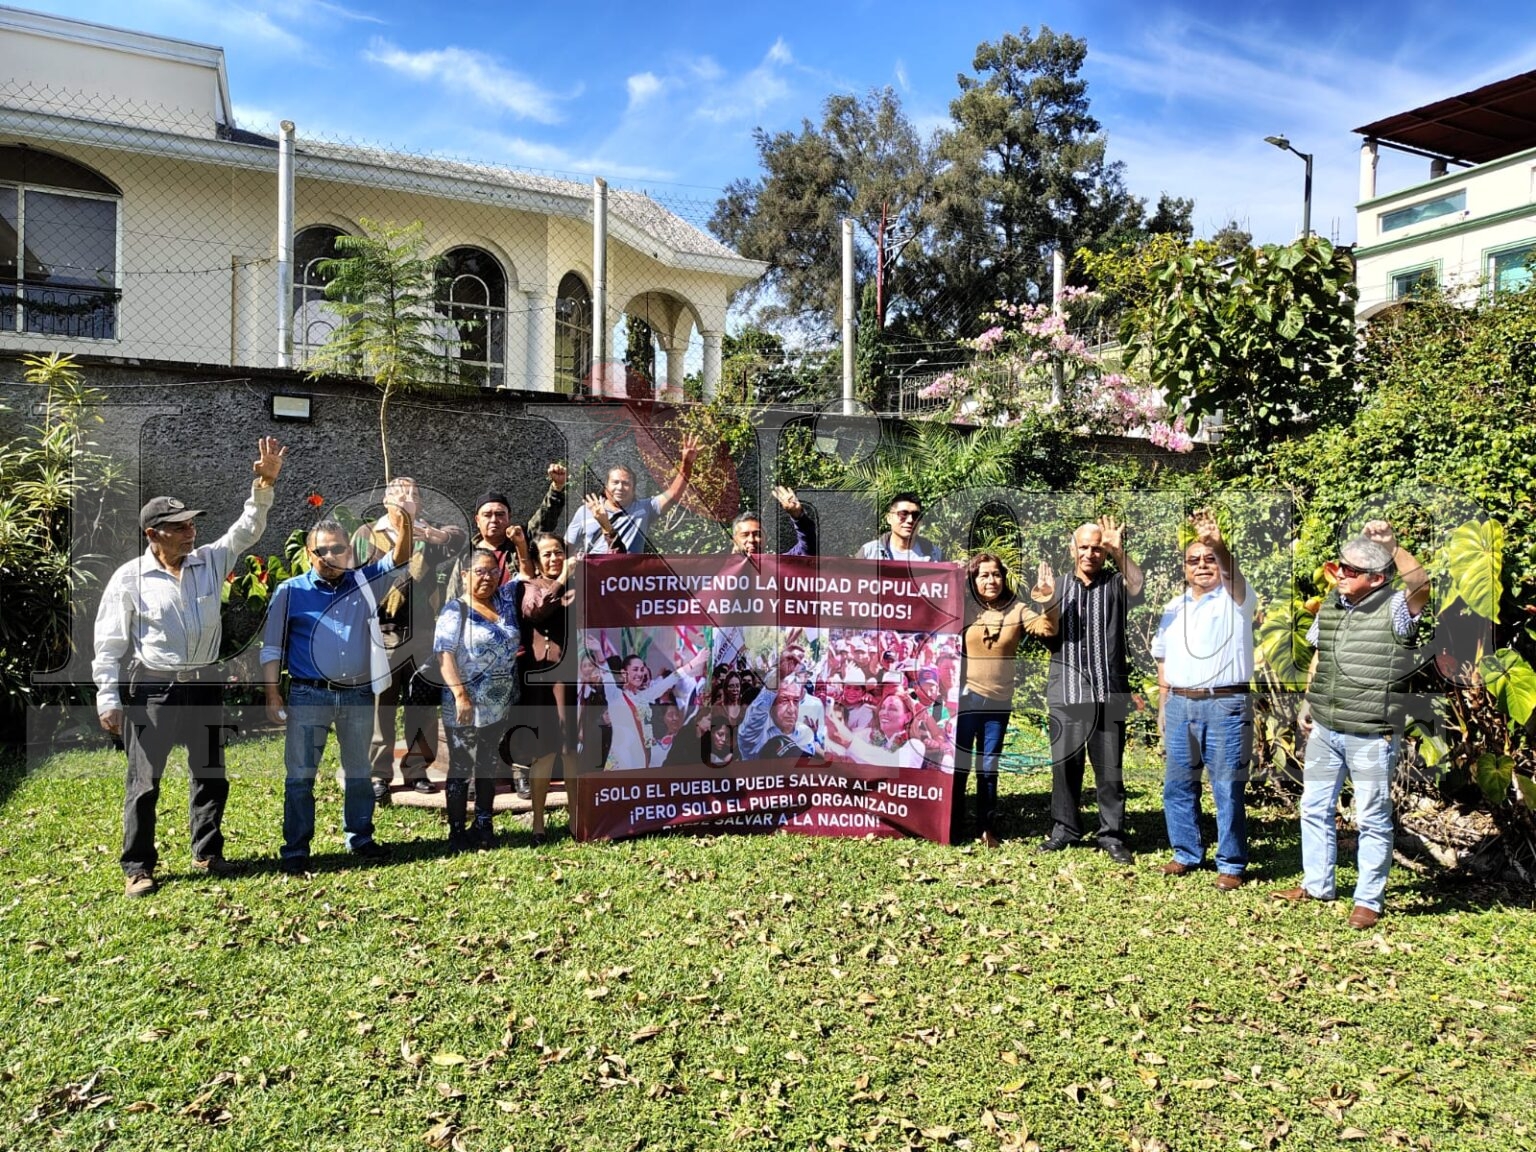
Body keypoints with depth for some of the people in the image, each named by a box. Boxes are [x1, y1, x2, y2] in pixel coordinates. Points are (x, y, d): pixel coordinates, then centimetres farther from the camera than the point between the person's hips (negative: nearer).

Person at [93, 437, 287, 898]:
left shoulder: (210, 562, 4)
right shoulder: (130, 578, -8)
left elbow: (247, 530, 2)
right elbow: (109, 643, -5)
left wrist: (265, 484, -13)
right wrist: (108, 698, -9)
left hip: (203, 686, 4)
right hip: (150, 690, -4)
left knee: (211, 774, 12)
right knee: (144, 781, 3)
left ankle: (207, 853, 27)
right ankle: (137, 867, 15)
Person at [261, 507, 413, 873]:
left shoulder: (364, 583, 5)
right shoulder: (291, 591, -1)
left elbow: (400, 558, -4)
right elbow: (271, 647, 1)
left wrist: (403, 525, -25)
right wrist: (272, 696, -5)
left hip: (359, 695, 3)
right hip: (309, 695, -3)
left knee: (358, 772, 14)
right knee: (300, 774, 1)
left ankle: (360, 838, 27)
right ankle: (295, 848, 10)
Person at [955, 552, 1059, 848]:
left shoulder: (1016, 610, 2)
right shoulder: (962, 609, -2)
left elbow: (1047, 627, -8)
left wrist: (1047, 599, -23)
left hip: (999, 702, 3)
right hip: (965, 698, -2)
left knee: (989, 767, 13)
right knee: (959, 765, 1)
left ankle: (987, 828, 23)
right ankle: (952, 829, 10)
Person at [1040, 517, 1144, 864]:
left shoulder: (1115, 584, 6)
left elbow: (1139, 587, -18)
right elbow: (1047, 636, 10)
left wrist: (1120, 552, -26)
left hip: (1109, 692, -1)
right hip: (1067, 691, 2)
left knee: (1109, 767, 3)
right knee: (1065, 764, 7)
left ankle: (1112, 835, 13)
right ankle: (1064, 828, 21)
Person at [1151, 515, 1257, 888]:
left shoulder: (1235, 599, -1)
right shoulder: (1174, 607, 14)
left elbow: (1232, 572, -25)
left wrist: (1218, 544, -44)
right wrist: (1162, 708, 14)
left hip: (1225, 706, -5)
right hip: (1179, 705, 5)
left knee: (1227, 790, 0)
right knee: (1177, 785, 11)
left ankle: (1231, 864, 11)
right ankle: (1187, 853, 25)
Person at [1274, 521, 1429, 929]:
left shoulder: (1395, 608, -13)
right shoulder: (1330, 605, 6)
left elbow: (1423, 584, -35)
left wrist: (1392, 545, -36)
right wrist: (1308, 703, 15)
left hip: (1372, 737, -6)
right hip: (1324, 730, 7)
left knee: (1372, 818, 6)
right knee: (1314, 808, 16)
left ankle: (1369, 900, 19)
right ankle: (1316, 884, 32)